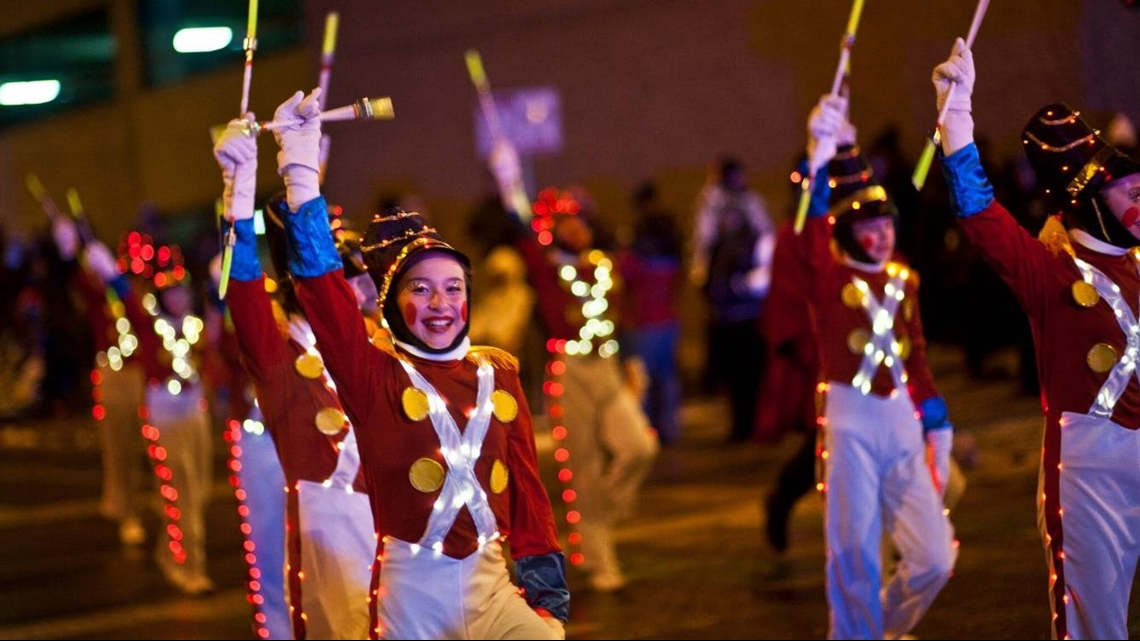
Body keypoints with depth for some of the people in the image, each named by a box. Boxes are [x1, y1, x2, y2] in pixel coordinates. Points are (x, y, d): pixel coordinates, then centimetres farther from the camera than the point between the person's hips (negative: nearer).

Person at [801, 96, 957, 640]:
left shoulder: (904, 280, 12)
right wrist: (825, 151, -32)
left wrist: (938, 431, 14)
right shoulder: (829, 278, -2)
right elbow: (813, 227, -21)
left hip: (902, 421, 5)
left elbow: (918, 359, 16)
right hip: (851, 422, -5)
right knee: (856, 556, 0)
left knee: (934, 558, 4)